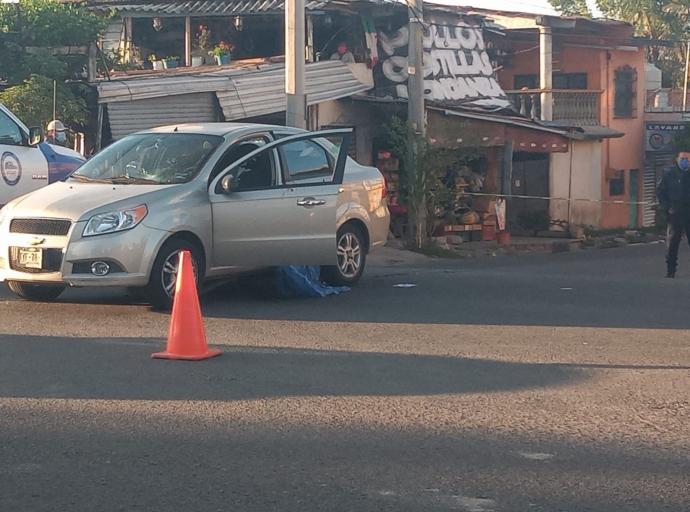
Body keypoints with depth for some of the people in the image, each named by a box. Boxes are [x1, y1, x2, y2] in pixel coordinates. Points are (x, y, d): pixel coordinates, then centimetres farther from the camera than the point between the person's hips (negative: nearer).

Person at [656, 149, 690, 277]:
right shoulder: (670, 175, 4)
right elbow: (660, 191, 8)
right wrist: (667, 207, -3)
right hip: (675, 214, 0)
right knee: (673, 242, 1)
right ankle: (670, 269, 5)